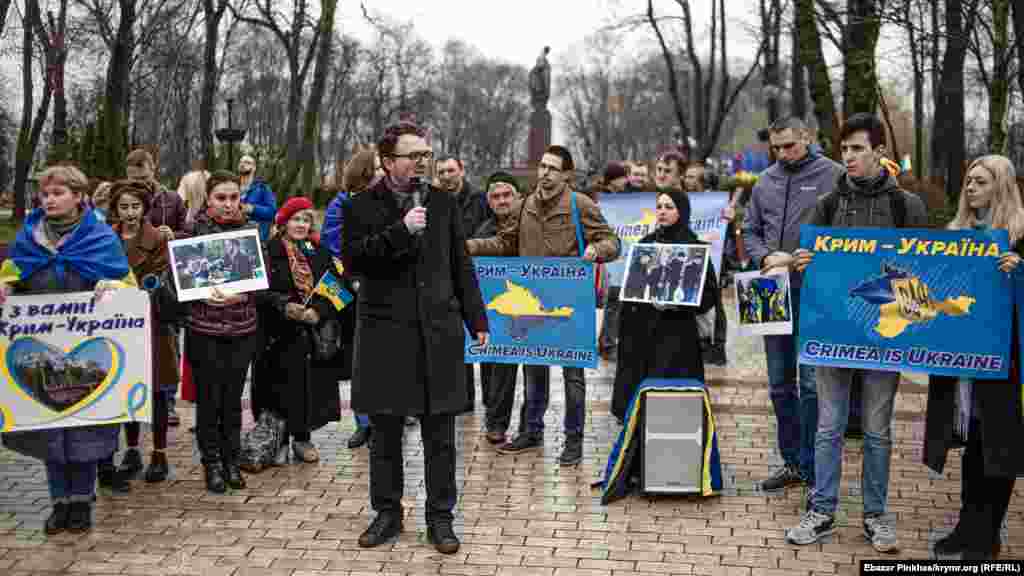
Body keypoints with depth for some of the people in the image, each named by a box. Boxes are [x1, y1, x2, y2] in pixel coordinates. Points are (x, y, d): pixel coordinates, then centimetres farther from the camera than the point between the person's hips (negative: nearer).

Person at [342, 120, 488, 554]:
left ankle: (440, 517, 15)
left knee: (439, 434, 5)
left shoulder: (443, 203, 9)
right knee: (385, 432, 8)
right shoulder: (361, 207, 1)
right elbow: (352, 260, -12)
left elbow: (461, 266, 13)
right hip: (385, 333, -1)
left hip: (438, 331, 2)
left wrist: (477, 319, 10)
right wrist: (400, 230, -19)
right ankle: (388, 512, 22)